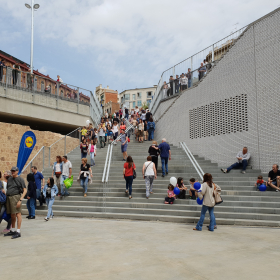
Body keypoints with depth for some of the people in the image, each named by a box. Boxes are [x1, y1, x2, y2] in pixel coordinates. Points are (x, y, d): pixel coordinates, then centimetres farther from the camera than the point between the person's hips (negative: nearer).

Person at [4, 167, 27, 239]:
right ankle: (12, 230, 24)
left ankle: (18, 232, -7)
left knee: (18, 214, -8)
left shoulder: (20, 179, -3)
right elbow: (7, 189, 22)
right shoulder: (9, 179, 17)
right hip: (9, 198, 7)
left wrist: (20, 200, -15)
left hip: (16, 197, -7)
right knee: (12, 215, 13)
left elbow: (25, 190, -6)